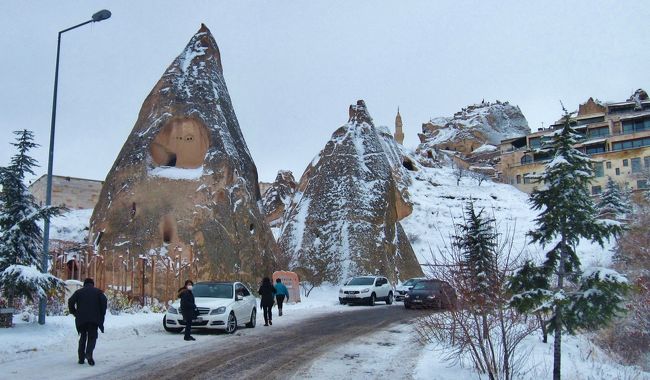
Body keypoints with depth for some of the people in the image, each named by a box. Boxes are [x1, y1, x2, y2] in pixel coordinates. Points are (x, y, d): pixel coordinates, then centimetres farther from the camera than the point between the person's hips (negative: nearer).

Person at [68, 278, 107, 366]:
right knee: (92, 337, 5)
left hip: (81, 319, 1)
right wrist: (102, 314, 3)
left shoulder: (78, 292, 15)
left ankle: (81, 358, 10)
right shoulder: (98, 291, 12)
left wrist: (74, 313, 10)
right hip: (94, 318, -1)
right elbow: (104, 301, -3)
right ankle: (89, 353, -20)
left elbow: (70, 302, 1)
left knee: (83, 337, 14)